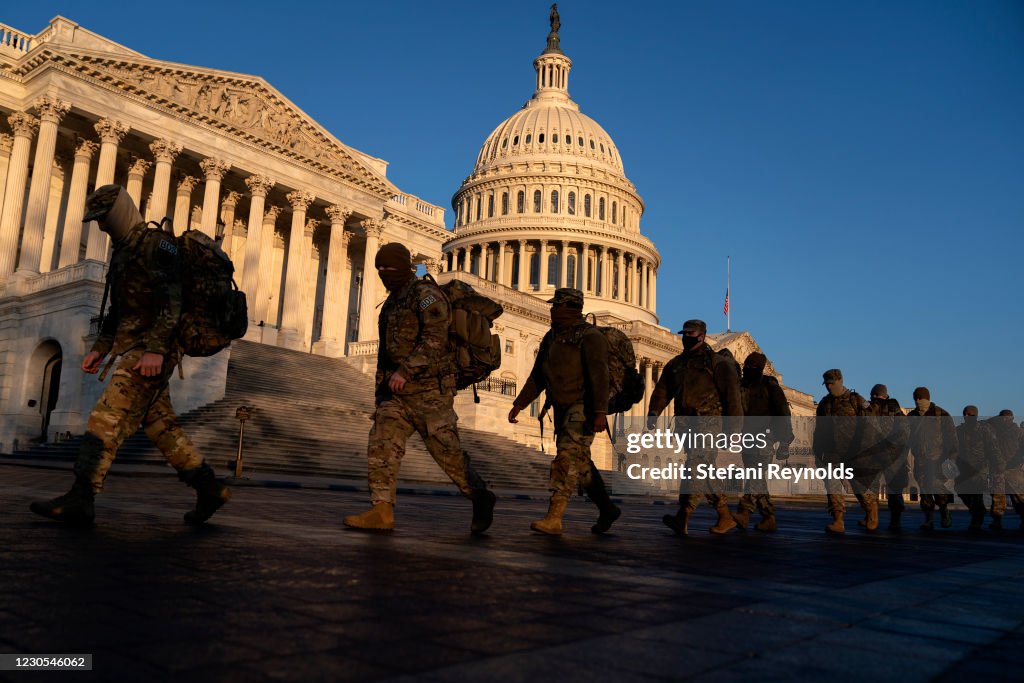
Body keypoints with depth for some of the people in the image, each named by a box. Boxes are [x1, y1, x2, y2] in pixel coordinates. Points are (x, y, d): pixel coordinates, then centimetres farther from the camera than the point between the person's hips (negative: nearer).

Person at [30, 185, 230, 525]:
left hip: (152, 352, -10)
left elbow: (174, 300, -19)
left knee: (108, 418, -13)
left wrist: (156, 349, -27)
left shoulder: (159, 244, -8)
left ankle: (79, 500, -12)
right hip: (131, 350, 10)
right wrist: (99, 348, 18)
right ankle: (209, 489, 11)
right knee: (160, 425, 7)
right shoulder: (122, 253, 22)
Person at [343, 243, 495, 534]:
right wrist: (381, 390, 21)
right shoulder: (393, 302, 19)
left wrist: (406, 370, -30)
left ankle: (480, 499, 16)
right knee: (381, 444, -5)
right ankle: (381, 511, -6)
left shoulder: (426, 294, -9)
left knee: (447, 451, -2)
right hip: (399, 392, 8)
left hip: (430, 391, -8)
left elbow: (435, 338, -23)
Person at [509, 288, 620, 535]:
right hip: (562, 409, 8)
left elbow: (599, 376, -20)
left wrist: (601, 412, -29)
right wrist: (519, 404, 11)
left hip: (583, 408, -8)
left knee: (567, 458, -16)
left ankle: (553, 519, -17)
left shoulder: (589, 337, -11)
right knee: (581, 463, 14)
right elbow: (537, 376, 16)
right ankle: (607, 509, 28)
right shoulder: (551, 337, 13)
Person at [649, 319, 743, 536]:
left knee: (696, 466, -20)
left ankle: (683, 519, -26)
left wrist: (733, 425, -11)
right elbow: (662, 390, 11)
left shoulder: (717, 362, 0)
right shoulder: (675, 364, 18)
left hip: (709, 422, -7)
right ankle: (726, 516, 23)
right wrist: (653, 414, -4)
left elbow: (732, 394, -5)